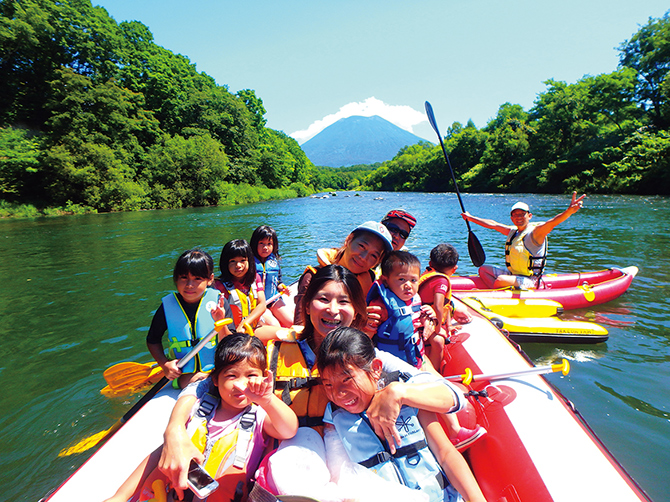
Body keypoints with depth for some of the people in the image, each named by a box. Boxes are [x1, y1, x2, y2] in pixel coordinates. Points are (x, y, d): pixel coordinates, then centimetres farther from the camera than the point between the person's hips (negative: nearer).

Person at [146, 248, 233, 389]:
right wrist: (164, 363, -5)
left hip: (217, 371, -1)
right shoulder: (168, 305, -4)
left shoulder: (218, 302, -7)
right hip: (182, 373, 1)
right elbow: (153, 340, 11)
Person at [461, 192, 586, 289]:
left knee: (501, 279, -31)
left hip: (529, 281, -8)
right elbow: (492, 224, 19)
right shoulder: (512, 231, 9)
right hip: (512, 274, 9)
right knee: (483, 269, 0)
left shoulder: (535, 232, -13)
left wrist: (569, 211, -52)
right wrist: (470, 218, 25)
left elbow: (552, 222, -32)